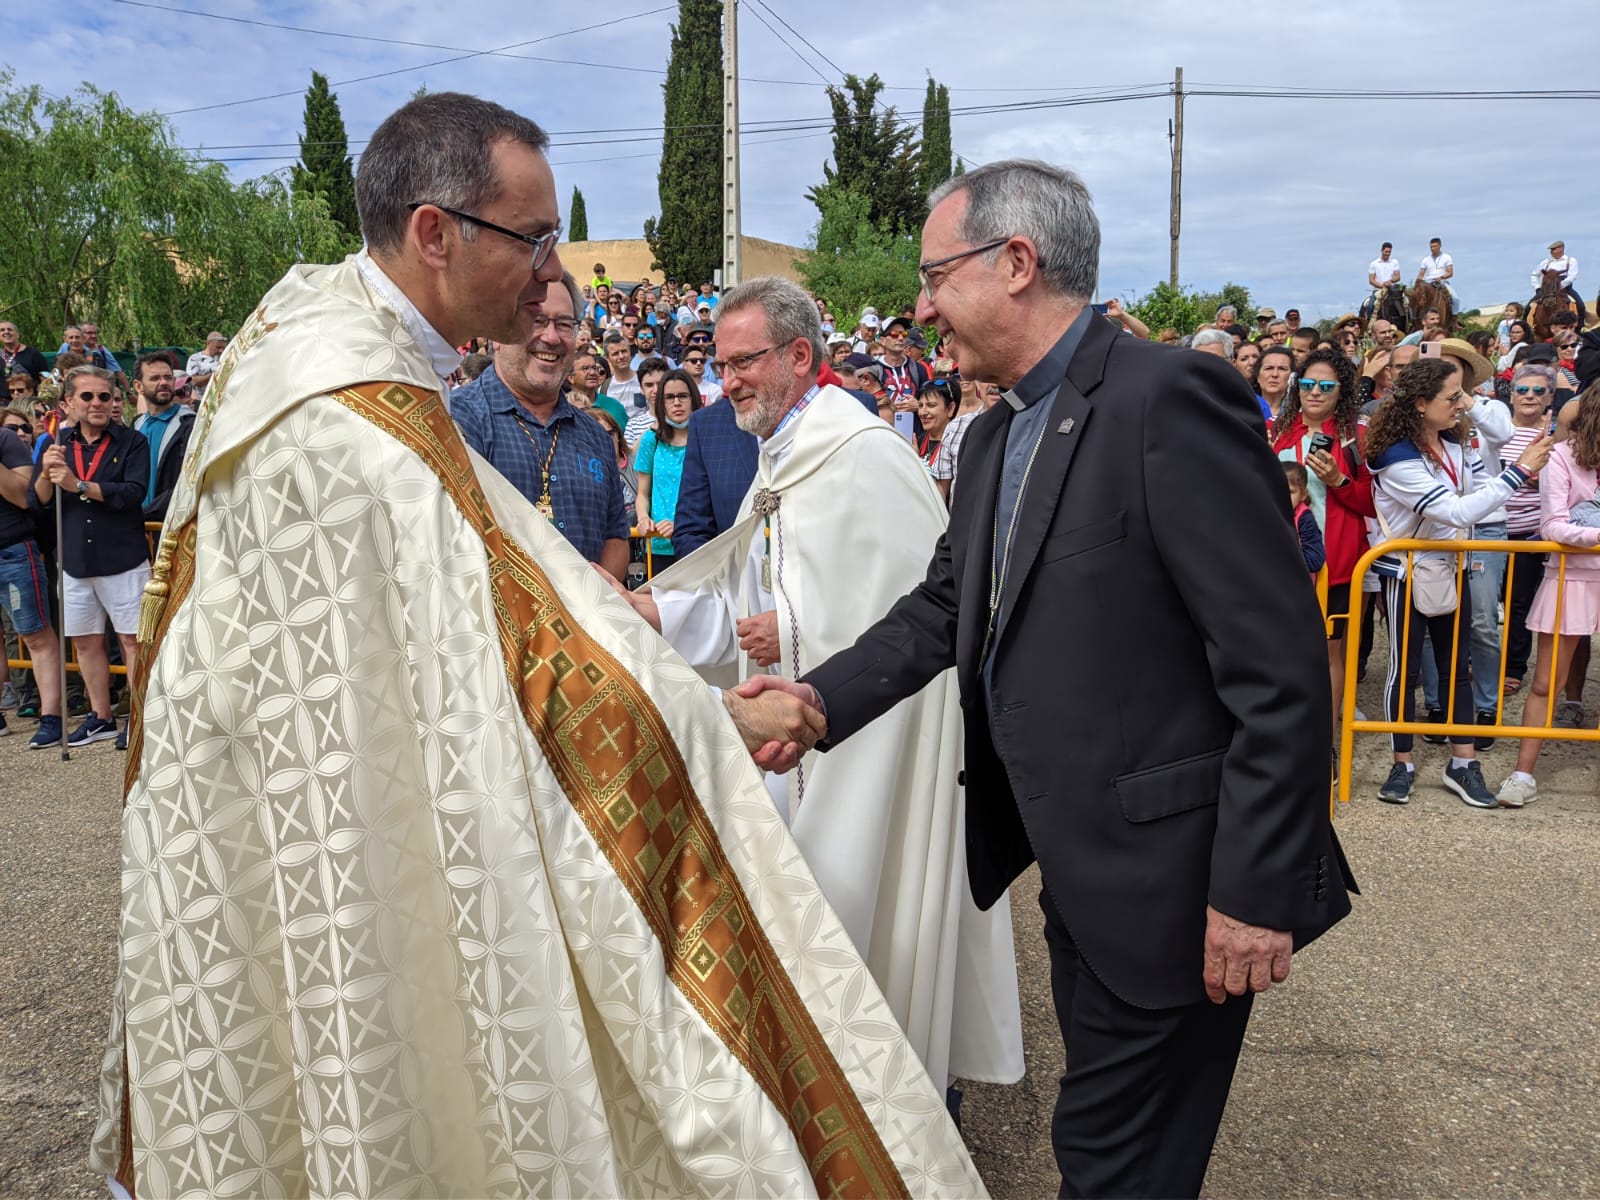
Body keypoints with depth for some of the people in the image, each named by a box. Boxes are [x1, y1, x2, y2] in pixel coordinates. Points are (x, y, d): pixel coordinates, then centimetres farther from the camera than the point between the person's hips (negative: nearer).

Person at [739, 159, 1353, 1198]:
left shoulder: (1170, 400, -20)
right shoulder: (995, 439, 9)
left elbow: (1281, 666, -22)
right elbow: (943, 605, 14)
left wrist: (1258, 891, -21)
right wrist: (823, 699, 0)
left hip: (1169, 879, -8)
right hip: (1080, 871, 8)